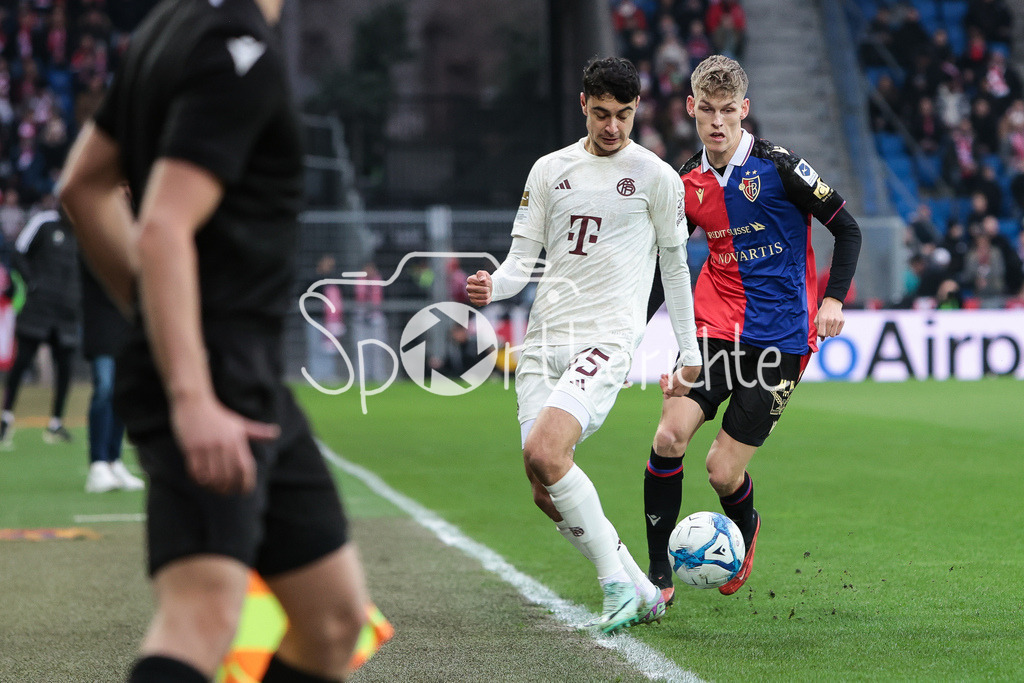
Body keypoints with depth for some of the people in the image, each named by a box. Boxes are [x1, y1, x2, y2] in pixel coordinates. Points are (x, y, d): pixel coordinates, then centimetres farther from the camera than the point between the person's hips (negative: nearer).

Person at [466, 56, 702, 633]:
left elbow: (675, 266, 11)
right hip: (544, 340, 5)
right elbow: (522, 259, 13)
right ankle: (642, 594, 11)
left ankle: (618, 583, -13)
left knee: (544, 454, -26)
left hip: (608, 339, -5)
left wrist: (690, 350, 12)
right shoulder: (550, 170, 14)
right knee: (546, 490, -3)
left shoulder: (656, 176, 4)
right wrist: (493, 286, -10)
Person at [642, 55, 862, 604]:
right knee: (670, 437, -16)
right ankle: (658, 575, -3)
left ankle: (744, 534, 31)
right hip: (716, 326, 4)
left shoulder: (779, 167, -9)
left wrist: (833, 299, -12)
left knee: (723, 473, -5)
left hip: (780, 336, -4)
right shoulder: (688, 185, 5)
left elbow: (847, 229, -2)